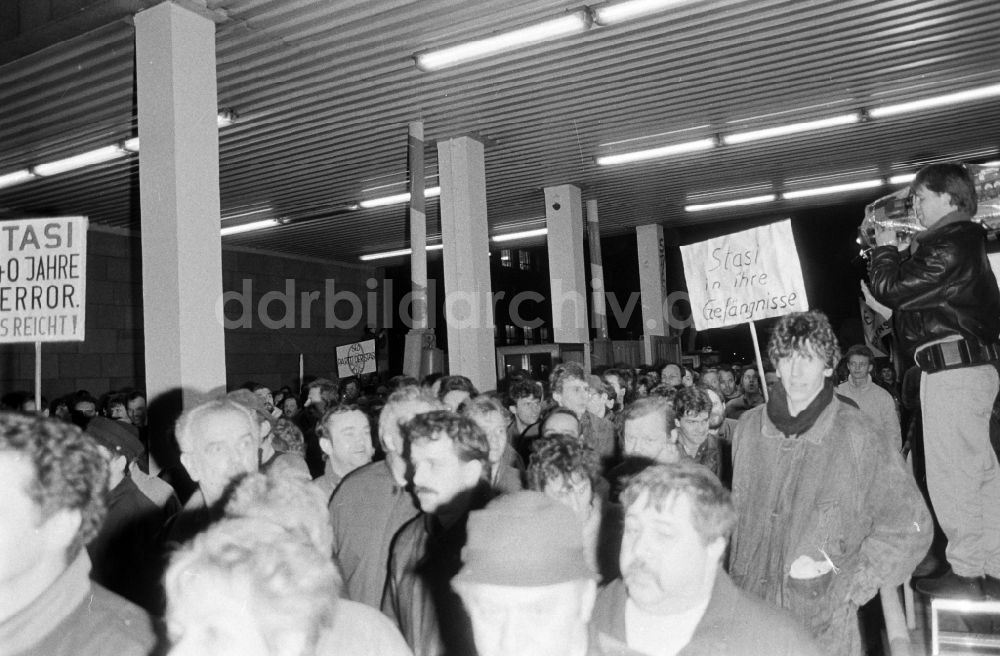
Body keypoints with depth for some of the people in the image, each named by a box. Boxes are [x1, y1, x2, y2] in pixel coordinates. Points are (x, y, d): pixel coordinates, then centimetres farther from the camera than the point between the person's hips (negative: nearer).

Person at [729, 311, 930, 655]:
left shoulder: (855, 435, -13)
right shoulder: (750, 426, -1)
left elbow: (909, 527, -7)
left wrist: (850, 584, -10)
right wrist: (733, 587, 9)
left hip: (825, 624, -3)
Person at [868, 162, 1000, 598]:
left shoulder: (949, 246, -14)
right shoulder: (964, 242, 18)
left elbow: (893, 290, -16)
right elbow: (917, 287, 22)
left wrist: (886, 250, 0)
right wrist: (902, 253, 12)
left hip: (952, 368, -11)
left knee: (951, 475, -3)